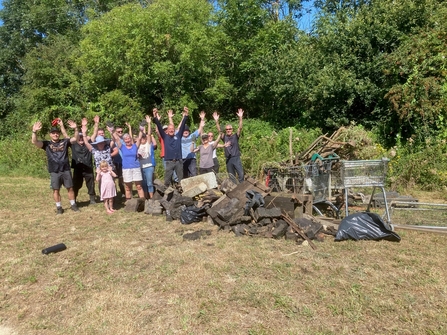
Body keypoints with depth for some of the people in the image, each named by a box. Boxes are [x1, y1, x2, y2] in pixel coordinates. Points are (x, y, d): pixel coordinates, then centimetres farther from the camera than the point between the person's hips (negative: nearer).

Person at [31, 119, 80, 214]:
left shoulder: (65, 142, 5)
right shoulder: (46, 144, 3)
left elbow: (76, 138, -4)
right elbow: (34, 141, -9)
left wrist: (75, 129, -21)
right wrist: (34, 131, -26)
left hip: (66, 170, 1)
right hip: (54, 171, 0)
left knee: (70, 188, 7)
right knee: (56, 190, 5)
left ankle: (73, 205, 20)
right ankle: (59, 207, 17)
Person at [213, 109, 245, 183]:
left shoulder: (236, 136, 1)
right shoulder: (224, 137, 5)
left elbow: (240, 128, -12)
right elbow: (219, 130, -8)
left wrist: (240, 118, -26)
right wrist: (216, 121, -23)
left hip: (236, 158, -2)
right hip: (228, 159, 2)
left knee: (241, 174, -7)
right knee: (231, 176, 10)